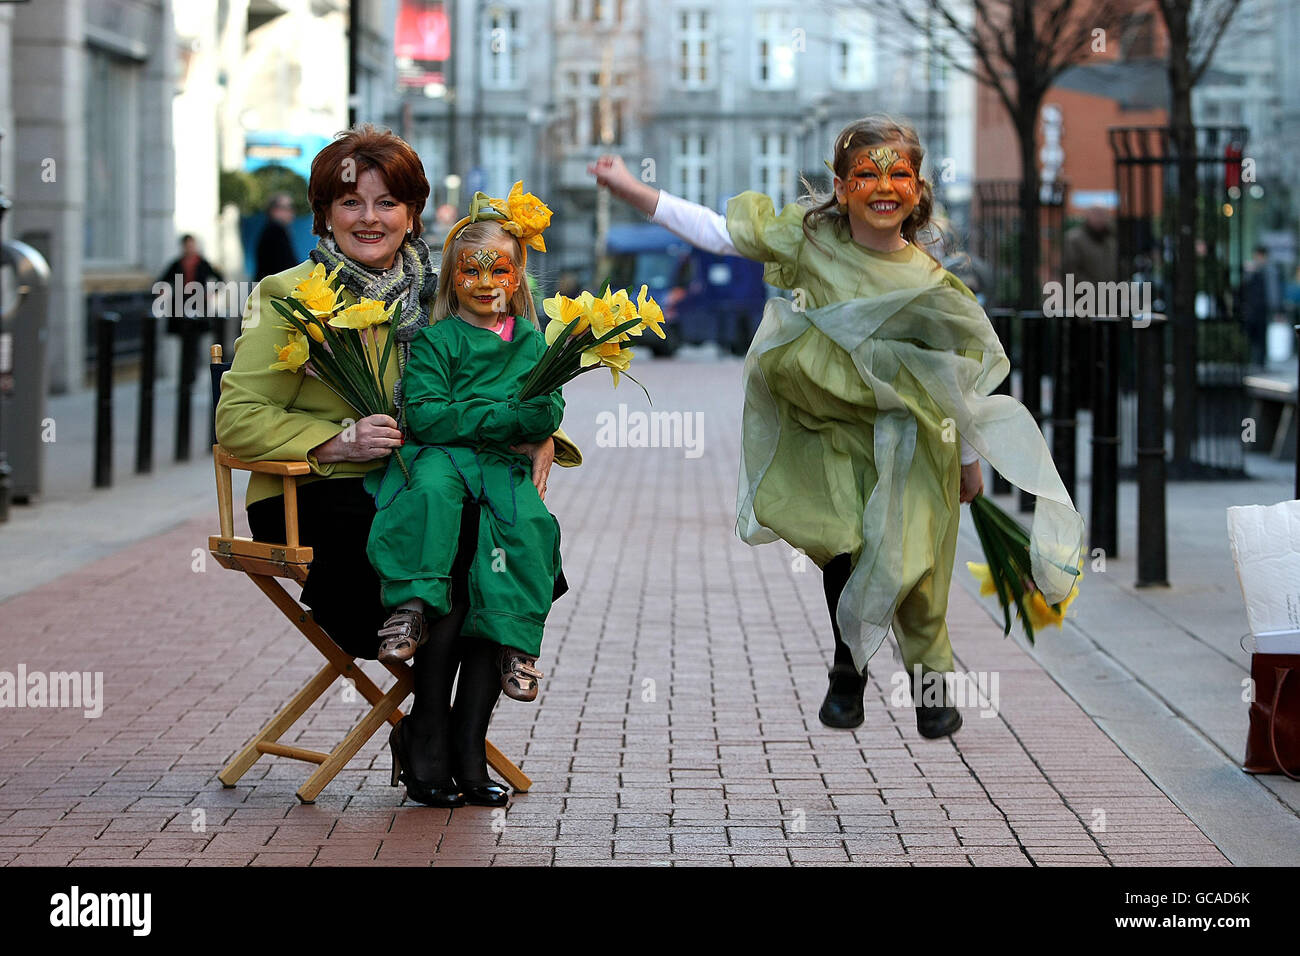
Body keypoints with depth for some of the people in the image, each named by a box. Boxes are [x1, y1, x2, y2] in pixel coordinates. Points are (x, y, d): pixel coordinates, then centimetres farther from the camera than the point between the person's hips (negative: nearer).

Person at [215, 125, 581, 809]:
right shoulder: (291, 297, -2)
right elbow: (239, 420, -9)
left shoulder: (435, 297, 14)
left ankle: (465, 739, -14)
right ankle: (425, 735, -14)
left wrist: (540, 438, -4)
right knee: (453, 545, -29)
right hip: (313, 501, -5)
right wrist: (340, 443, -21)